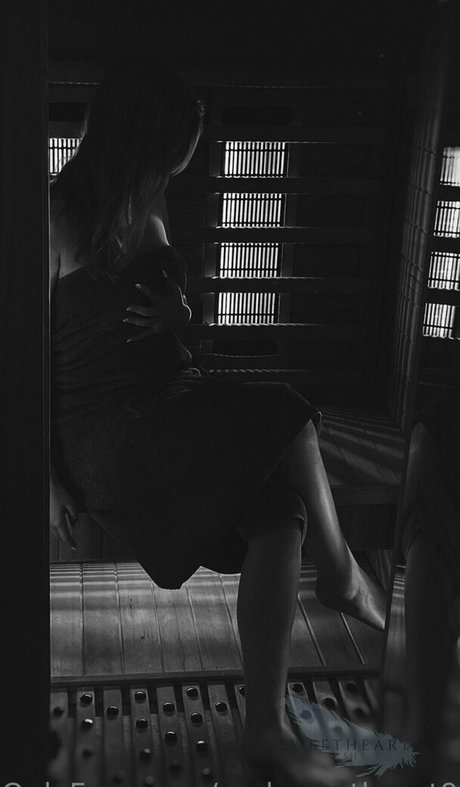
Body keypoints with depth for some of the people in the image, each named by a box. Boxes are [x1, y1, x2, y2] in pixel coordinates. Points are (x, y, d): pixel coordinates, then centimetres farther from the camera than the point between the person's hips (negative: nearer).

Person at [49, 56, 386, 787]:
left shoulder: (148, 214, 12)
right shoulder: (61, 220, -10)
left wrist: (176, 313, -1)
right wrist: (50, 478, -12)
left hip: (173, 401, 7)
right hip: (105, 431, -7)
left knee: (280, 510, -20)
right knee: (286, 419, -27)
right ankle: (341, 575, 0)